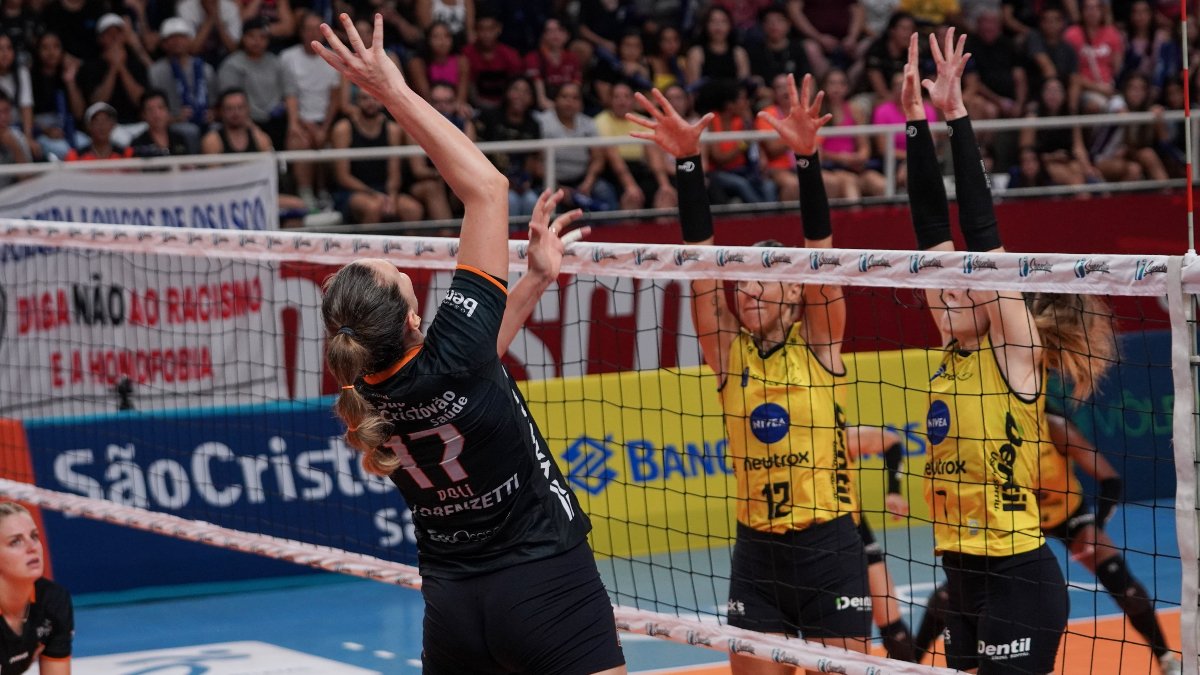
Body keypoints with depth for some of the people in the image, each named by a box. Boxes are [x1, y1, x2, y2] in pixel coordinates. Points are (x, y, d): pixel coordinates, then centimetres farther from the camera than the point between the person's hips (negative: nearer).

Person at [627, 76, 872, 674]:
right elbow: (701, 255, -7)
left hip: (829, 546, -3)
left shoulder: (818, 343, -2)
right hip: (756, 551, 3)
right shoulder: (727, 350, 4)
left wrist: (806, 159, -28)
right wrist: (687, 163, -19)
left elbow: (820, 249, -15)